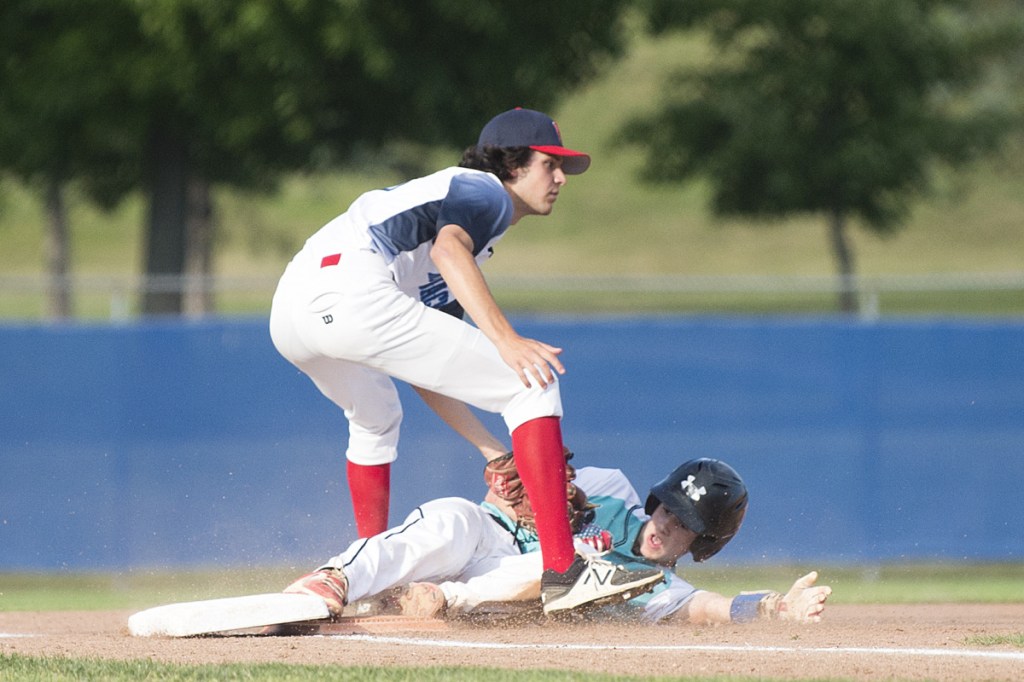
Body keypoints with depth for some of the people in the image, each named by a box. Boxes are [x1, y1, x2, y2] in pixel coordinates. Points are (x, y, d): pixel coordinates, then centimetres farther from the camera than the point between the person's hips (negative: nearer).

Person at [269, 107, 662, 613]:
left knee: (374, 417, 41)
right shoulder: (484, 190, 11)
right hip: (352, 293, -10)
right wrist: (505, 340, -27)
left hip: (288, 315, 10)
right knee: (533, 382, -6)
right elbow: (447, 249, -16)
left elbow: (425, 373, 33)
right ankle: (563, 571, -15)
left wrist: (496, 452, 28)